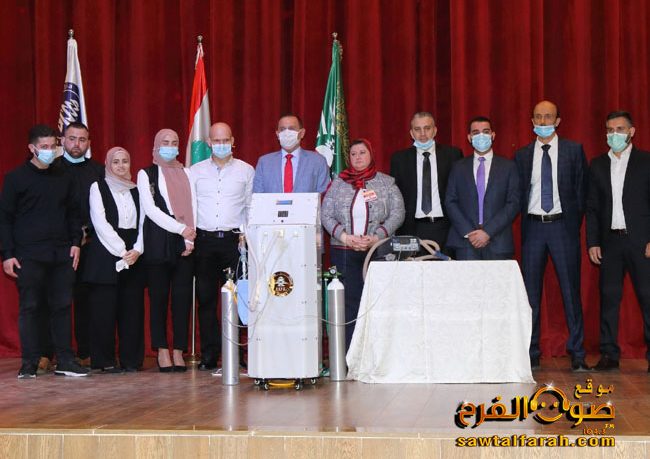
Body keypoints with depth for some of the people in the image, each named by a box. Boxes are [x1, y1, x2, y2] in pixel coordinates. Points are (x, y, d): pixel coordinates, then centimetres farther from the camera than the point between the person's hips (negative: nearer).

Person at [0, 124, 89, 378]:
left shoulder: (63, 178, 12)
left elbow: (73, 213, 18)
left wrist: (75, 242, 5)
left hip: (61, 254, 4)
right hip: (29, 256, -4)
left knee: (62, 306, 4)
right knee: (29, 308, 0)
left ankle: (65, 361, 10)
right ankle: (30, 363, 6)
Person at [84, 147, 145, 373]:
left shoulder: (136, 190, 15)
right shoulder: (98, 187, 3)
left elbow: (143, 223, 9)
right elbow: (100, 223, -6)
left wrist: (137, 250, -7)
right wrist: (122, 250, -12)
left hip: (133, 255, 4)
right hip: (106, 253, -4)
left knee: (132, 308, 2)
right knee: (104, 309, -4)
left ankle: (131, 359, 8)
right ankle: (105, 360, 2)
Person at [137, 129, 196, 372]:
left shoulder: (186, 174, 16)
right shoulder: (146, 174, 6)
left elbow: (193, 206, 9)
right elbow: (150, 209, -4)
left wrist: (190, 238, -5)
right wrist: (181, 229, -10)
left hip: (185, 244, 2)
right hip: (158, 244, -2)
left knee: (182, 297, -1)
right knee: (159, 297, -1)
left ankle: (179, 350, 3)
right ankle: (162, 351, 4)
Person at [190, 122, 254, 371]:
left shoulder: (246, 171, 8)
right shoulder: (196, 171, 12)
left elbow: (252, 207, 8)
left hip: (234, 239, -1)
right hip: (204, 239, 1)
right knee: (206, 299, 1)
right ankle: (209, 355, 6)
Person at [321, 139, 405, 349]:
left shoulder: (386, 183, 8)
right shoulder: (338, 183, 11)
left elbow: (397, 213, 0)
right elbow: (325, 214, 5)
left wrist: (376, 238, -12)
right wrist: (345, 237, -10)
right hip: (344, 253, 1)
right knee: (348, 301, -3)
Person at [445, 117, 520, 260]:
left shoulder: (508, 167, 9)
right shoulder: (459, 167, 13)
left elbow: (513, 203, 1)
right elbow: (450, 202, 7)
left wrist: (488, 231, -9)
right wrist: (468, 232, -7)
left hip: (498, 242, 0)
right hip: (465, 242, 1)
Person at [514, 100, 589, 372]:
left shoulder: (573, 150, 3)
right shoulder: (522, 155, 9)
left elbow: (581, 188, 4)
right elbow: (519, 194, 10)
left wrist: (574, 224, 0)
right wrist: (526, 223, 2)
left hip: (563, 226, -2)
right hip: (533, 227, 2)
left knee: (571, 290, -1)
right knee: (531, 293, 4)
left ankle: (577, 355, 4)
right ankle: (532, 354, 11)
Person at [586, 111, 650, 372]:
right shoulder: (597, 165, 12)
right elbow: (592, 208, 12)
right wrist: (592, 242, 4)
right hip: (610, 241, 3)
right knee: (608, 298, 3)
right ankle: (609, 354, 9)